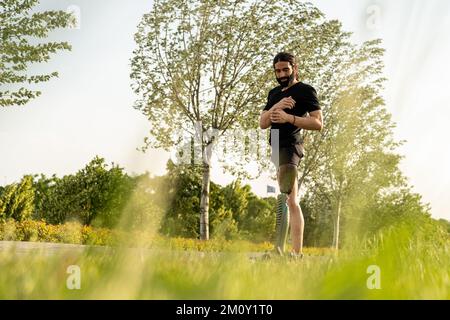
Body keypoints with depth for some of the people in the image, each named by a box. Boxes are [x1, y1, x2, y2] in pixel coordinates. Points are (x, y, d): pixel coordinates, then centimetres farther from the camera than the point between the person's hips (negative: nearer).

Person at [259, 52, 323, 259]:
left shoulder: (305, 90, 1)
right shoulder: (274, 93, 23)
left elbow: (318, 123, -8)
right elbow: (262, 123, 13)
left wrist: (289, 118, -19)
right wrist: (276, 107, -5)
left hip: (290, 146, -8)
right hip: (277, 148, 8)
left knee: (283, 197, -22)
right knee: (292, 203, 5)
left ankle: (279, 249, -31)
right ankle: (297, 253, 4)